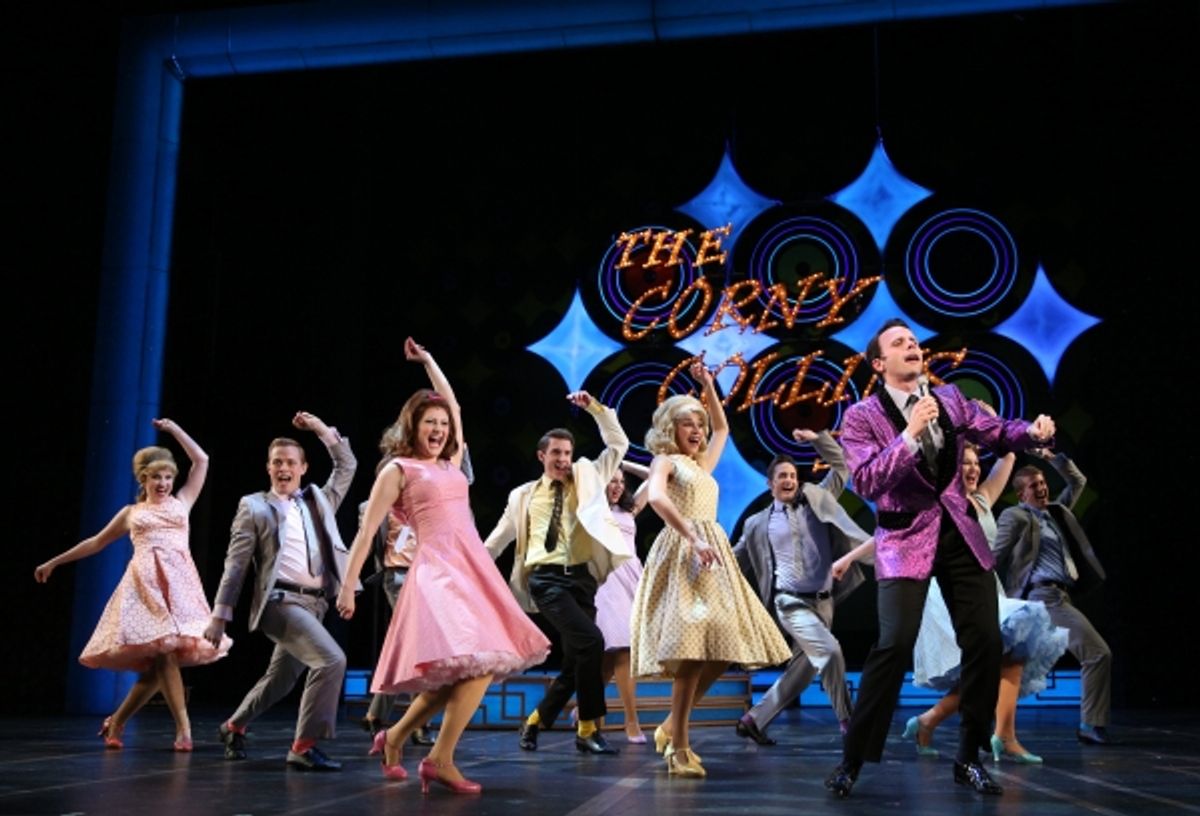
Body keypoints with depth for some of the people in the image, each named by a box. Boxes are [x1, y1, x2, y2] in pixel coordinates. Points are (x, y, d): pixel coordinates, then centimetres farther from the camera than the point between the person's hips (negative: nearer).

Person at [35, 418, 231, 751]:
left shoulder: (181, 503, 18)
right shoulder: (131, 513, 19)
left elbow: (201, 460, 17)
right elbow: (96, 542, 28)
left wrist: (173, 429, 19)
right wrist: (54, 562, 31)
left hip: (179, 582, 1)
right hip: (146, 583, -1)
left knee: (157, 663, -6)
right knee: (163, 653, -17)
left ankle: (116, 722, 13)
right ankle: (183, 729, -16)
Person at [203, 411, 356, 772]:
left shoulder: (318, 500, 15)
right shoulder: (254, 506, 3)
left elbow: (347, 466, 19)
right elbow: (236, 564, 0)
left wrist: (322, 430, 9)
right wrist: (220, 613, -4)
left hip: (314, 603, 6)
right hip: (281, 601, -6)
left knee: (279, 681, 18)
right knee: (332, 660, -23)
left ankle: (234, 726, 42)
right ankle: (304, 746, -16)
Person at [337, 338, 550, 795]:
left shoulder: (451, 463, 18)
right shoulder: (398, 470, 1)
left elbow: (453, 406, 32)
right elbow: (366, 531, -1)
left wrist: (428, 361, 36)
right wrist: (348, 585, -5)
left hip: (473, 569, 8)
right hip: (438, 571, -8)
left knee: (460, 672, 7)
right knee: (477, 662, -21)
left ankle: (395, 737, 23)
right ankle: (440, 759, -16)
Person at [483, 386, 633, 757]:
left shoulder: (587, 479, 14)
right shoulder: (524, 495, 11)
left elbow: (618, 445, 12)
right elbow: (498, 538, 18)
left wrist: (595, 408, 3)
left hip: (581, 576, 3)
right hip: (546, 578, -3)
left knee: (574, 661, 4)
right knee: (590, 641, -22)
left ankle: (534, 722, 24)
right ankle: (588, 728, -9)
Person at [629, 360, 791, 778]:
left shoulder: (702, 464, 24)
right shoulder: (665, 461, 2)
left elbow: (722, 428, 40)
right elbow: (656, 497, -19)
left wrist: (709, 387, 31)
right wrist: (693, 538, -25)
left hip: (710, 555, 8)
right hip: (683, 555, -8)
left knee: (722, 649, 0)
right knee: (695, 647, -19)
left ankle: (671, 726, 10)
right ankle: (679, 746, -14)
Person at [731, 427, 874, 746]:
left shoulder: (816, 499, 10)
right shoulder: (758, 523, 6)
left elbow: (840, 467, 11)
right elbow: (735, 561, 15)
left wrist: (817, 438, 0)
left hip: (823, 600, 4)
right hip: (791, 601, -4)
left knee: (802, 668, 6)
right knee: (829, 651, -23)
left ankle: (754, 719, 19)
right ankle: (847, 721, -7)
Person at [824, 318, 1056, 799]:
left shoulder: (949, 398, 9)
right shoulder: (862, 416, -6)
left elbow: (998, 435, 7)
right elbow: (866, 483, -17)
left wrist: (1034, 432, -15)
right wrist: (910, 432, -25)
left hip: (959, 532, 5)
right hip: (906, 538, -5)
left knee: (986, 642, 3)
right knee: (895, 645, -17)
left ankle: (969, 758, 19)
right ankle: (852, 760, -2)